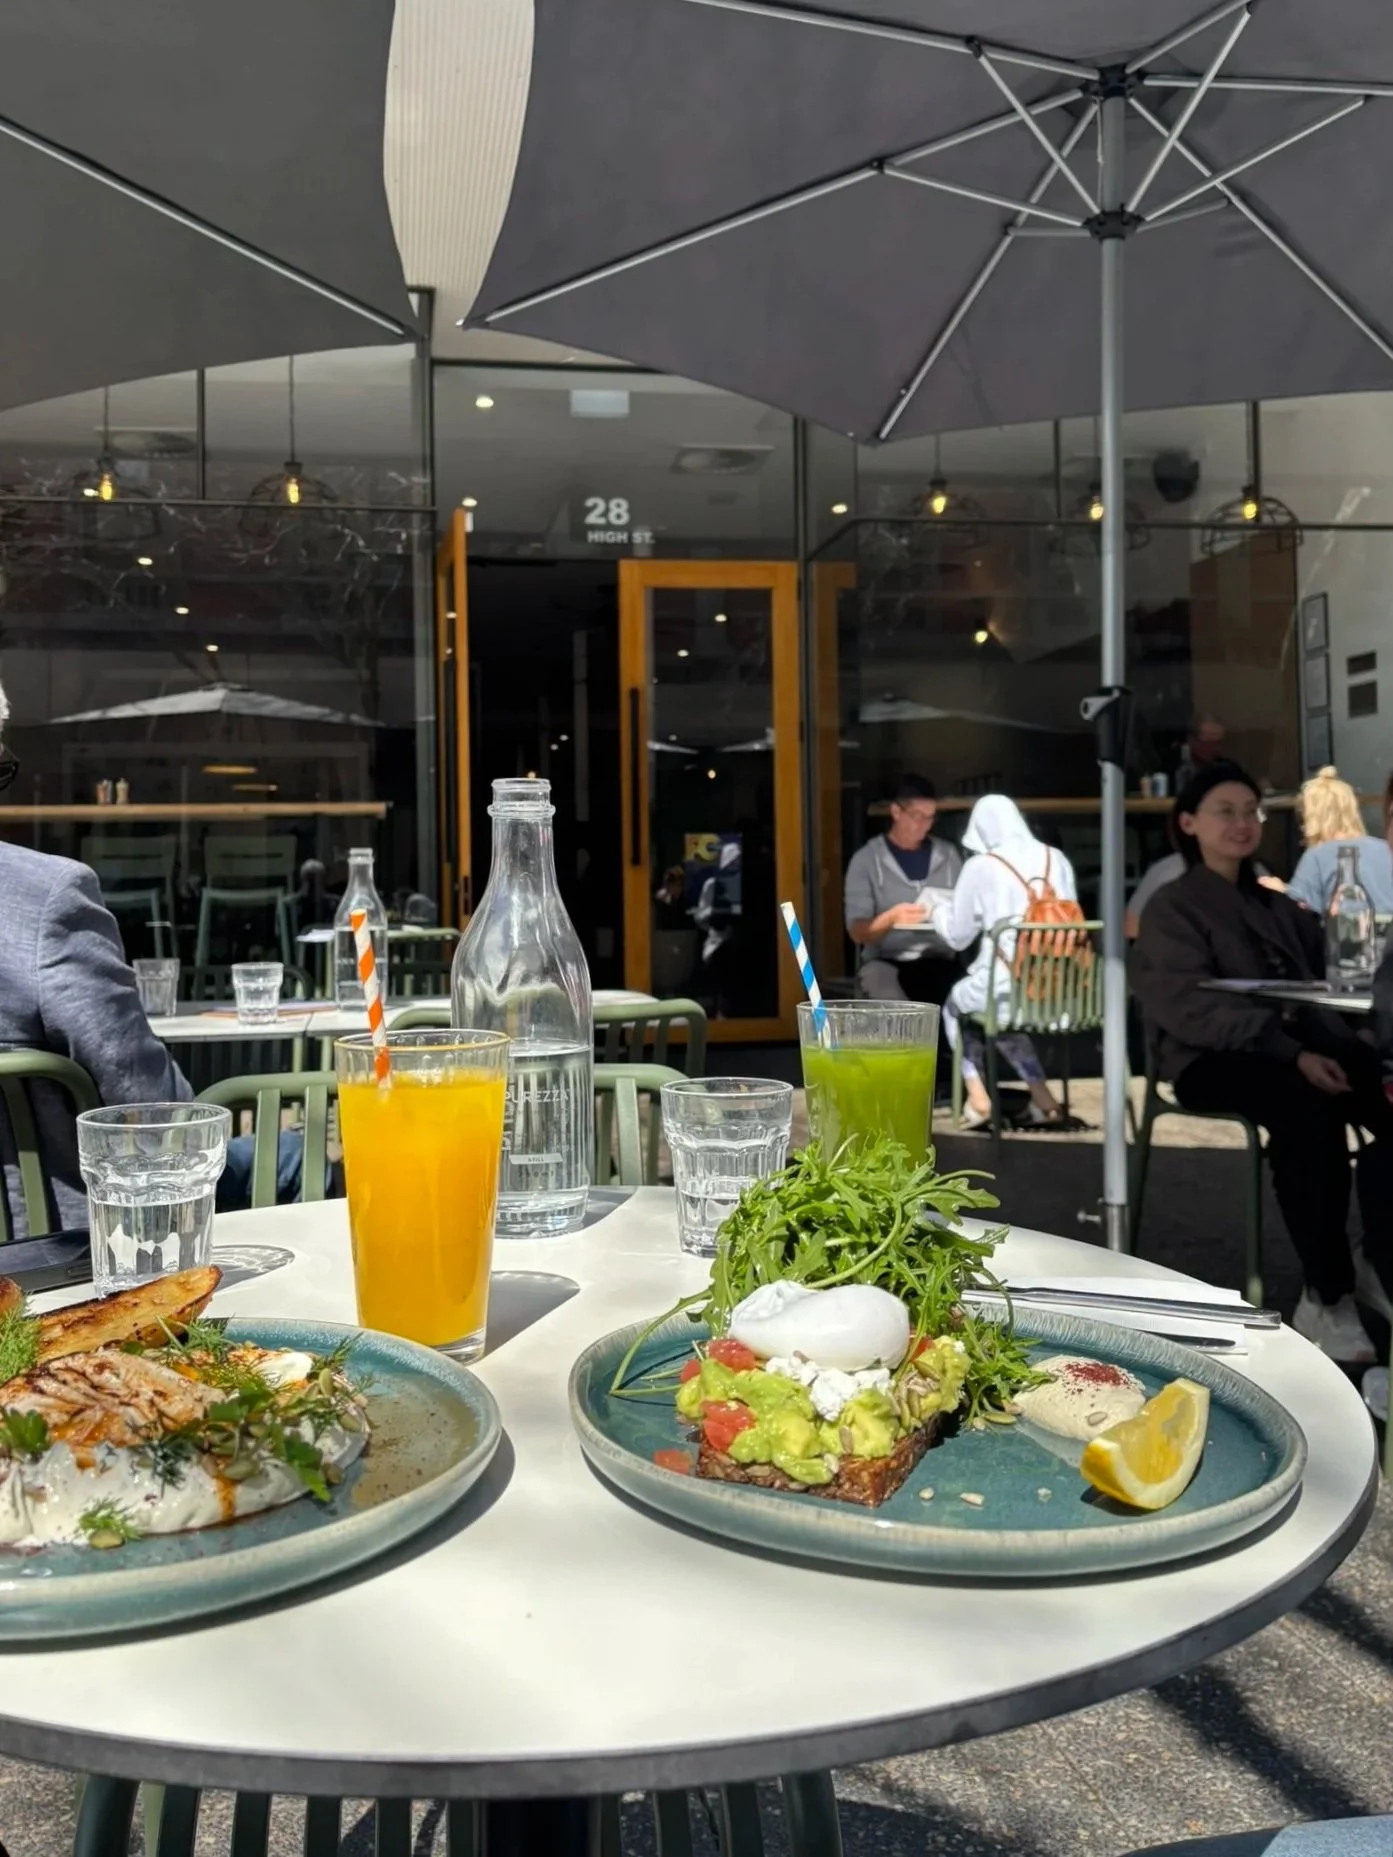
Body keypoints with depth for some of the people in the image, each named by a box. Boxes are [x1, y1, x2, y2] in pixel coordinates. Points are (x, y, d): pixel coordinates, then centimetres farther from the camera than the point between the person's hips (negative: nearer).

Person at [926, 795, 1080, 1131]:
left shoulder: (981, 866, -6)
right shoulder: (1057, 860, 6)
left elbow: (957, 936, 4)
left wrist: (938, 910, 26)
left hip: (1004, 989, -4)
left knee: (955, 1005, 29)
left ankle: (978, 1097, 19)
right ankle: (1042, 1099, 24)